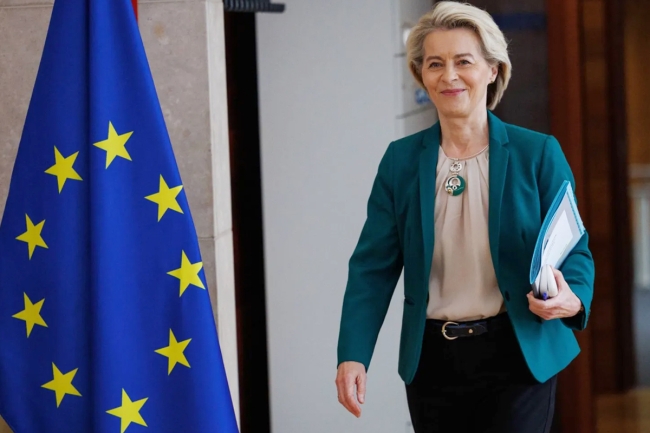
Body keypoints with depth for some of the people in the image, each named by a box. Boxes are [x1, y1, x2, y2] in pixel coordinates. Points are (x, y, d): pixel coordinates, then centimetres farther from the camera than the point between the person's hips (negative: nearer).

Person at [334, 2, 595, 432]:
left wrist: (572, 298, -24)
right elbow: (374, 267, 2)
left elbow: (572, 248, -1)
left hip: (517, 359, -2)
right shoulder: (401, 161, 4)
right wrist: (353, 355, -10)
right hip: (432, 360, 3)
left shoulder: (538, 153, -2)